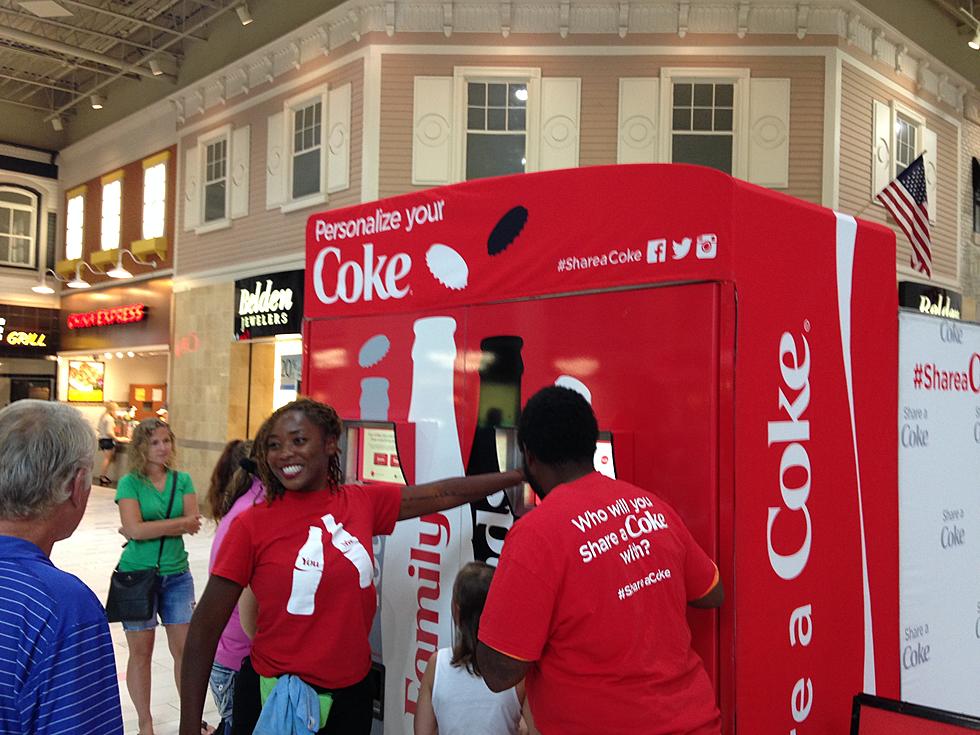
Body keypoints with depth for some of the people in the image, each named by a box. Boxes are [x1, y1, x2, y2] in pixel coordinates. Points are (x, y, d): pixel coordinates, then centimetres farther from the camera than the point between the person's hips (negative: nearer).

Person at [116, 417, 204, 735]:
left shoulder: (183, 480, 3)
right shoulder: (130, 483, -6)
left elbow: (193, 525, -7)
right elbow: (134, 529, -18)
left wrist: (148, 529, -14)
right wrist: (180, 523, -14)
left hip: (176, 574, 3)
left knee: (185, 648, 6)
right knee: (141, 652, 6)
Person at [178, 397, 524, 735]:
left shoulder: (364, 503, -3)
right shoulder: (252, 526, -13)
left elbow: (446, 493, 4)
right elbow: (204, 629, -9)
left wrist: (520, 474, 7)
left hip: (352, 694, 3)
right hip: (273, 696, -3)